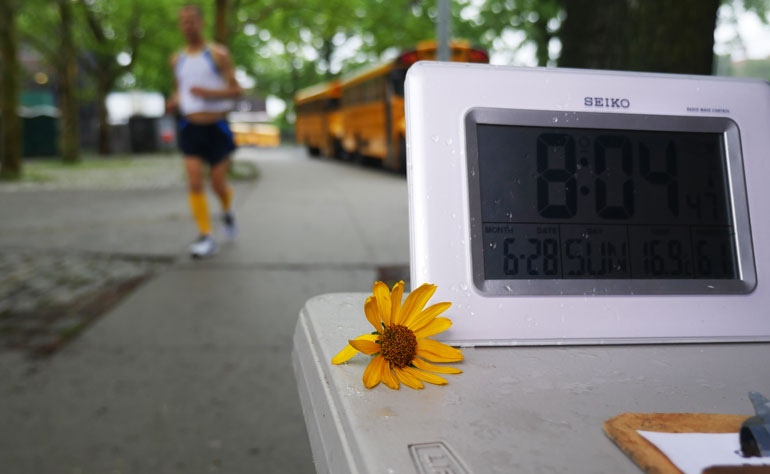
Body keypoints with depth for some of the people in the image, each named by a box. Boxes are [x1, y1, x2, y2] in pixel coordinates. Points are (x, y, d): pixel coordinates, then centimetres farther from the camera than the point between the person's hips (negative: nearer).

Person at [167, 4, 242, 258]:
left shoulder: (218, 54, -2)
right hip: (190, 129, 3)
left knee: (218, 184, 1)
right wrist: (174, 103, -1)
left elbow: (236, 91, -5)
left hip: (216, 128, -3)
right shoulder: (177, 59, 11)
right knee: (194, 183, -11)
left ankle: (227, 211, 36)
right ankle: (206, 238, -5)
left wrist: (210, 93, -23)